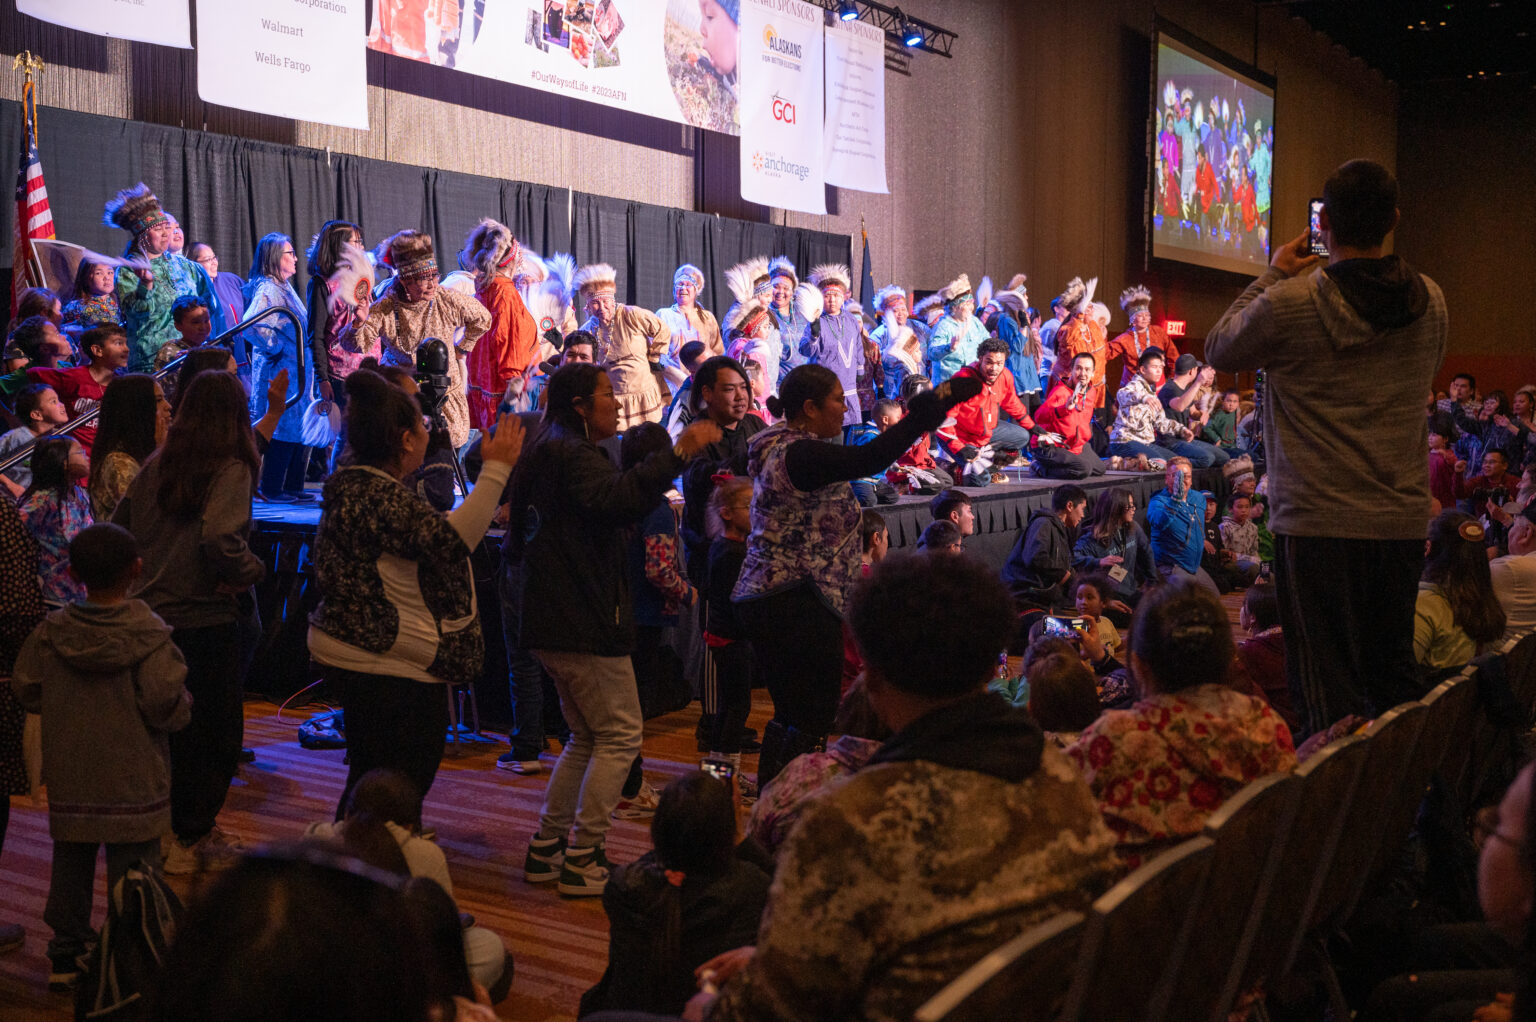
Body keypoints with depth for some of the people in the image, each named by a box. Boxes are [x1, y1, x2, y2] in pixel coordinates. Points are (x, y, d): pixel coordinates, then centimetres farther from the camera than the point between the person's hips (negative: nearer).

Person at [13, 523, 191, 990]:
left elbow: (27, 692, 2)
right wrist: (184, 704, 2)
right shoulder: (148, 635, -15)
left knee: (70, 863, 15)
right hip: (130, 779, -4)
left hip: (69, 776, 4)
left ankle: (65, 955, 26)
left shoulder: (51, 632, -4)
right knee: (131, 868, 4)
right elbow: (166, 707, -19)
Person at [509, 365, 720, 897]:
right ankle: (581, 861, -1)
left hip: (554, 622, 11)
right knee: (619, 736, -4)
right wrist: (677, 453, -38)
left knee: (588, 737, 18)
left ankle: (546, 849, 19)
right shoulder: (572, 454, -13)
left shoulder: (548, 453, 19)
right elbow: (614, 499, -35)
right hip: (585, 622, -11)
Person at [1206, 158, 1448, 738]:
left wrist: (1272, 276, 13)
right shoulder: (1430, 301, 3)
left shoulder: (1288, 303, -13)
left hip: (1318, 526, -5)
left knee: (1327, 695, 2)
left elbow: (1219, 351, 5)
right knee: (1394, 679, 16)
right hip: (1403, 522, 5)